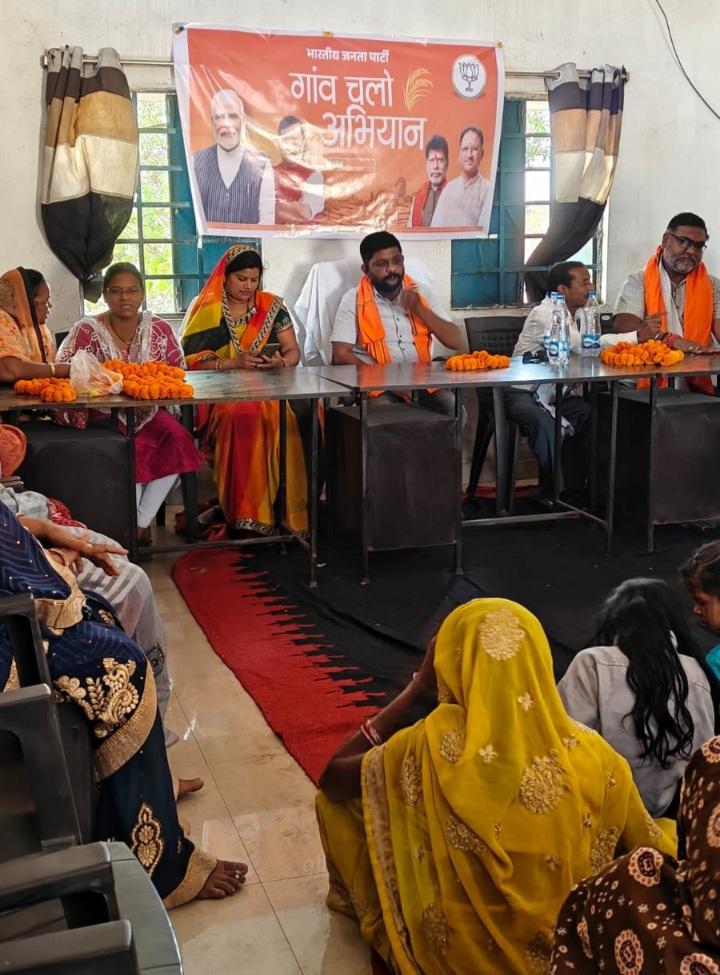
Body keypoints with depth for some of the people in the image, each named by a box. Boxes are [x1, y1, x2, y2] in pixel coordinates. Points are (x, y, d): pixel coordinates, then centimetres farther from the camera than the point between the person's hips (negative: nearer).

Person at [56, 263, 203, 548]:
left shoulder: (159, 328, 4)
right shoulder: (87, 330, -5)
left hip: (148, 413, 3)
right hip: (105, 414, -3)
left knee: (177, 439, -27)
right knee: (132, 449, -33)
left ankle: (141, 522, -15)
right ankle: (133, 527, -12)